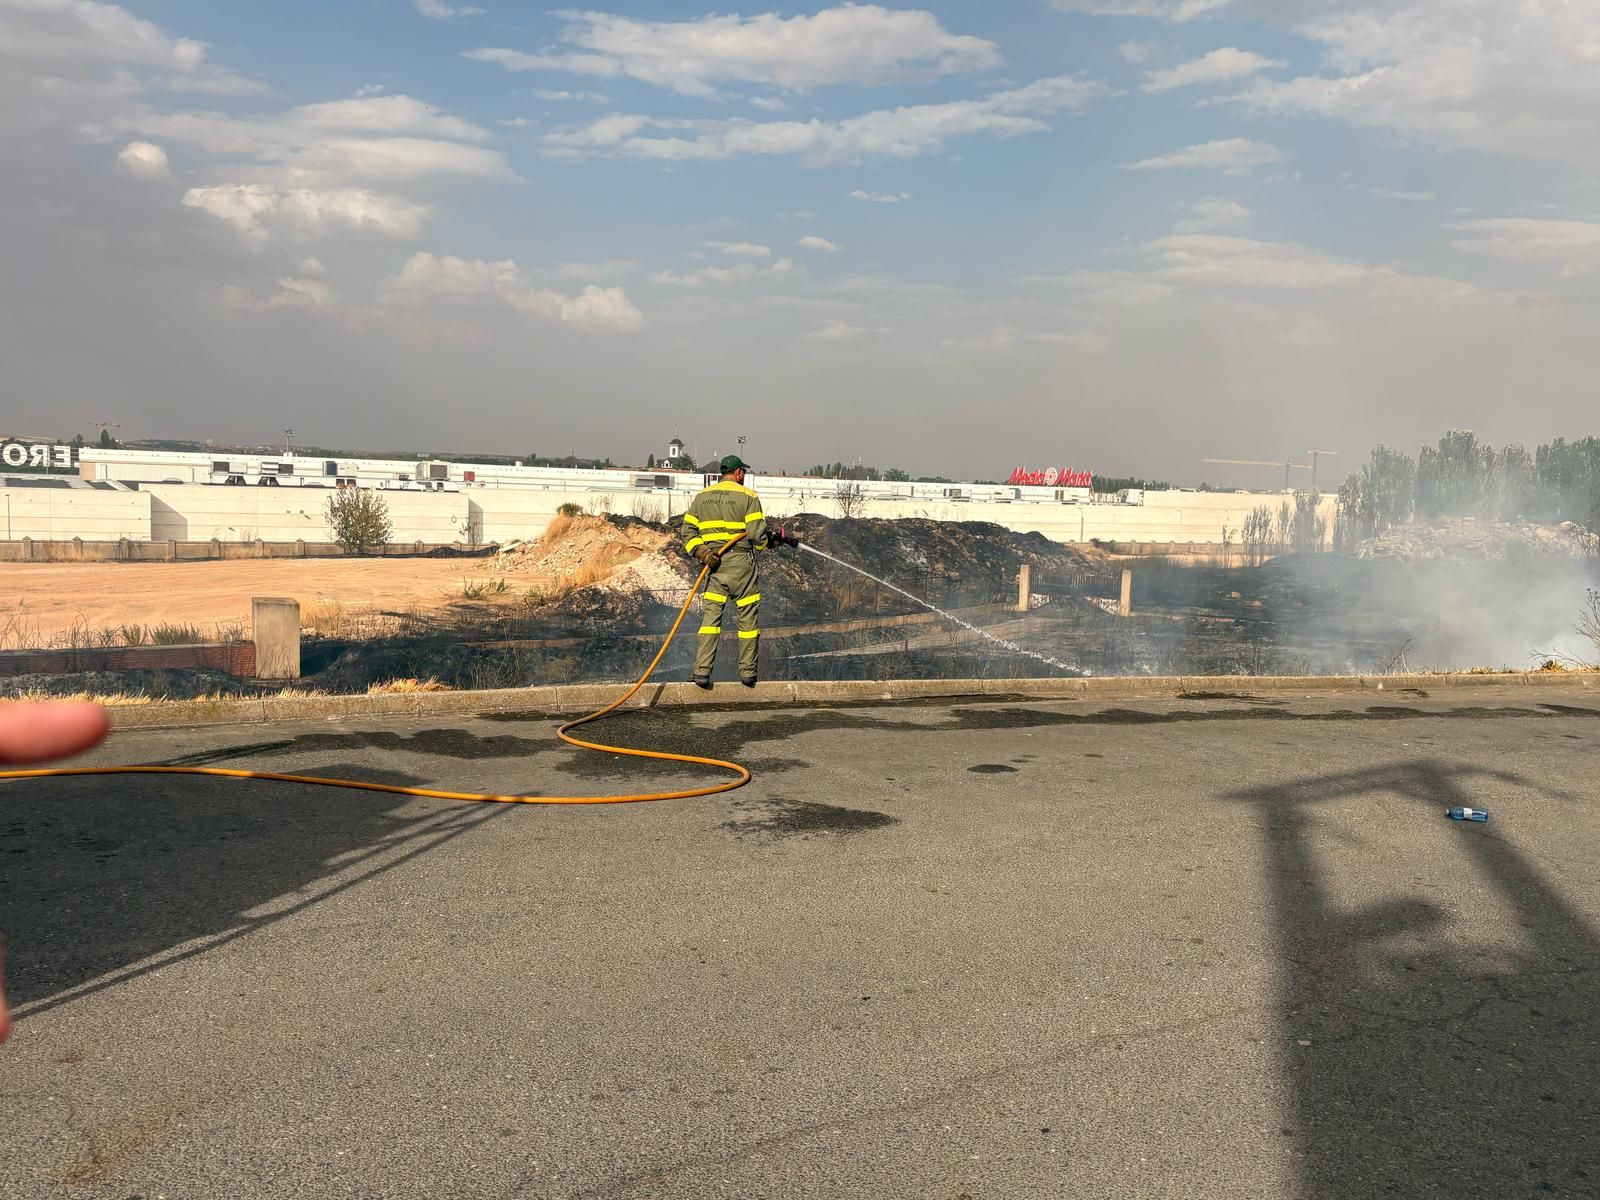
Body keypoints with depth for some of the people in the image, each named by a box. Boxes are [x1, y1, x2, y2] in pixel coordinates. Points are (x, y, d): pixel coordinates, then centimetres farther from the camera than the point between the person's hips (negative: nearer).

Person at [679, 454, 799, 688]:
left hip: (714, 565, 4)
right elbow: (757, 534, -10)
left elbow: (688, 531, 3)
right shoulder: (748, 496, -4)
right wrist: (778, 538, 8)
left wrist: (701, 552, -5)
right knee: (748, 619, 7)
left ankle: (701, 672, -9)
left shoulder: (702, 497, 11)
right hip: (741, 563, -3)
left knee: (710, 617, 1)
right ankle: (748, 673, 12)